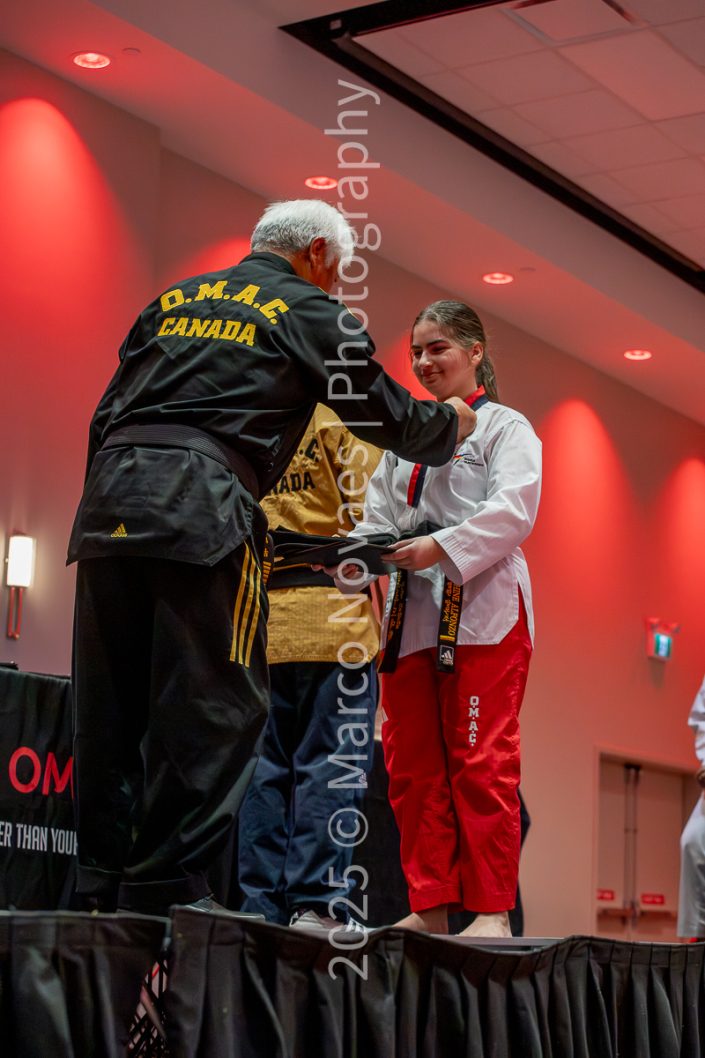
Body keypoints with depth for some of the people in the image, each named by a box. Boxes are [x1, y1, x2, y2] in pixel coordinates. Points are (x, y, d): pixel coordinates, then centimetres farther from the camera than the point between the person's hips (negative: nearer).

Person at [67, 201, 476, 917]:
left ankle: (102, 881, 11)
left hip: (108, 491, 6)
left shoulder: (175, 299, 27)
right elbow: (390, 418, 18)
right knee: (209, 704, -2)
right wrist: (451, 425, 38)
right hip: (201, 504, -6)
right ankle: (163, 881, -6)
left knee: (109, 703, 9)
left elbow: (106, 411, 23)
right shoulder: (311, 314, 11)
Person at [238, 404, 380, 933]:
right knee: (332, 766, -3)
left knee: (264, 770, 7)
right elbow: (368, 511, -11)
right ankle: (320, 902, -8)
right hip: (330, 612, -5)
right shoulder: (338, 413, -2)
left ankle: (262, 907, 7)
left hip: (253, 617, 5)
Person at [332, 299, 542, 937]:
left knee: (481, 762, -10)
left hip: (482, 611, -6)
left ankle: (492, 910, -6)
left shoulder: (505, 427, 4)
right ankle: (430, 908, 12)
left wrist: (441, 547, -20)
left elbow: (512, 511, -10)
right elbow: (379, 518, 16)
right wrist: (350, 561, -4)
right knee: (413, 765, 6)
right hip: (412, 613, 7)